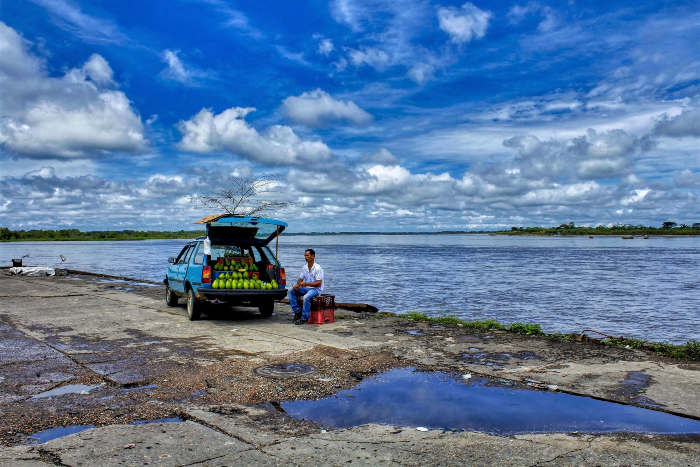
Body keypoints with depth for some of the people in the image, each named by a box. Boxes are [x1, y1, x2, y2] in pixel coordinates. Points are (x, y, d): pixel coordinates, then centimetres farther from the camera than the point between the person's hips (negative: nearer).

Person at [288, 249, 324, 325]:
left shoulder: (318, 268, -15)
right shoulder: (304, 267, 7)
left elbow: (319, 283, -20)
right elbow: (301, 279, 12)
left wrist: (306, 284, -30)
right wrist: (297, 285, -12)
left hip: (316, 289, -8)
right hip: (306, 288, 8)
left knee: (306, 297, -36)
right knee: (291, 291, -8)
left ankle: (304, 318, -20)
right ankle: (297, 311, -5)